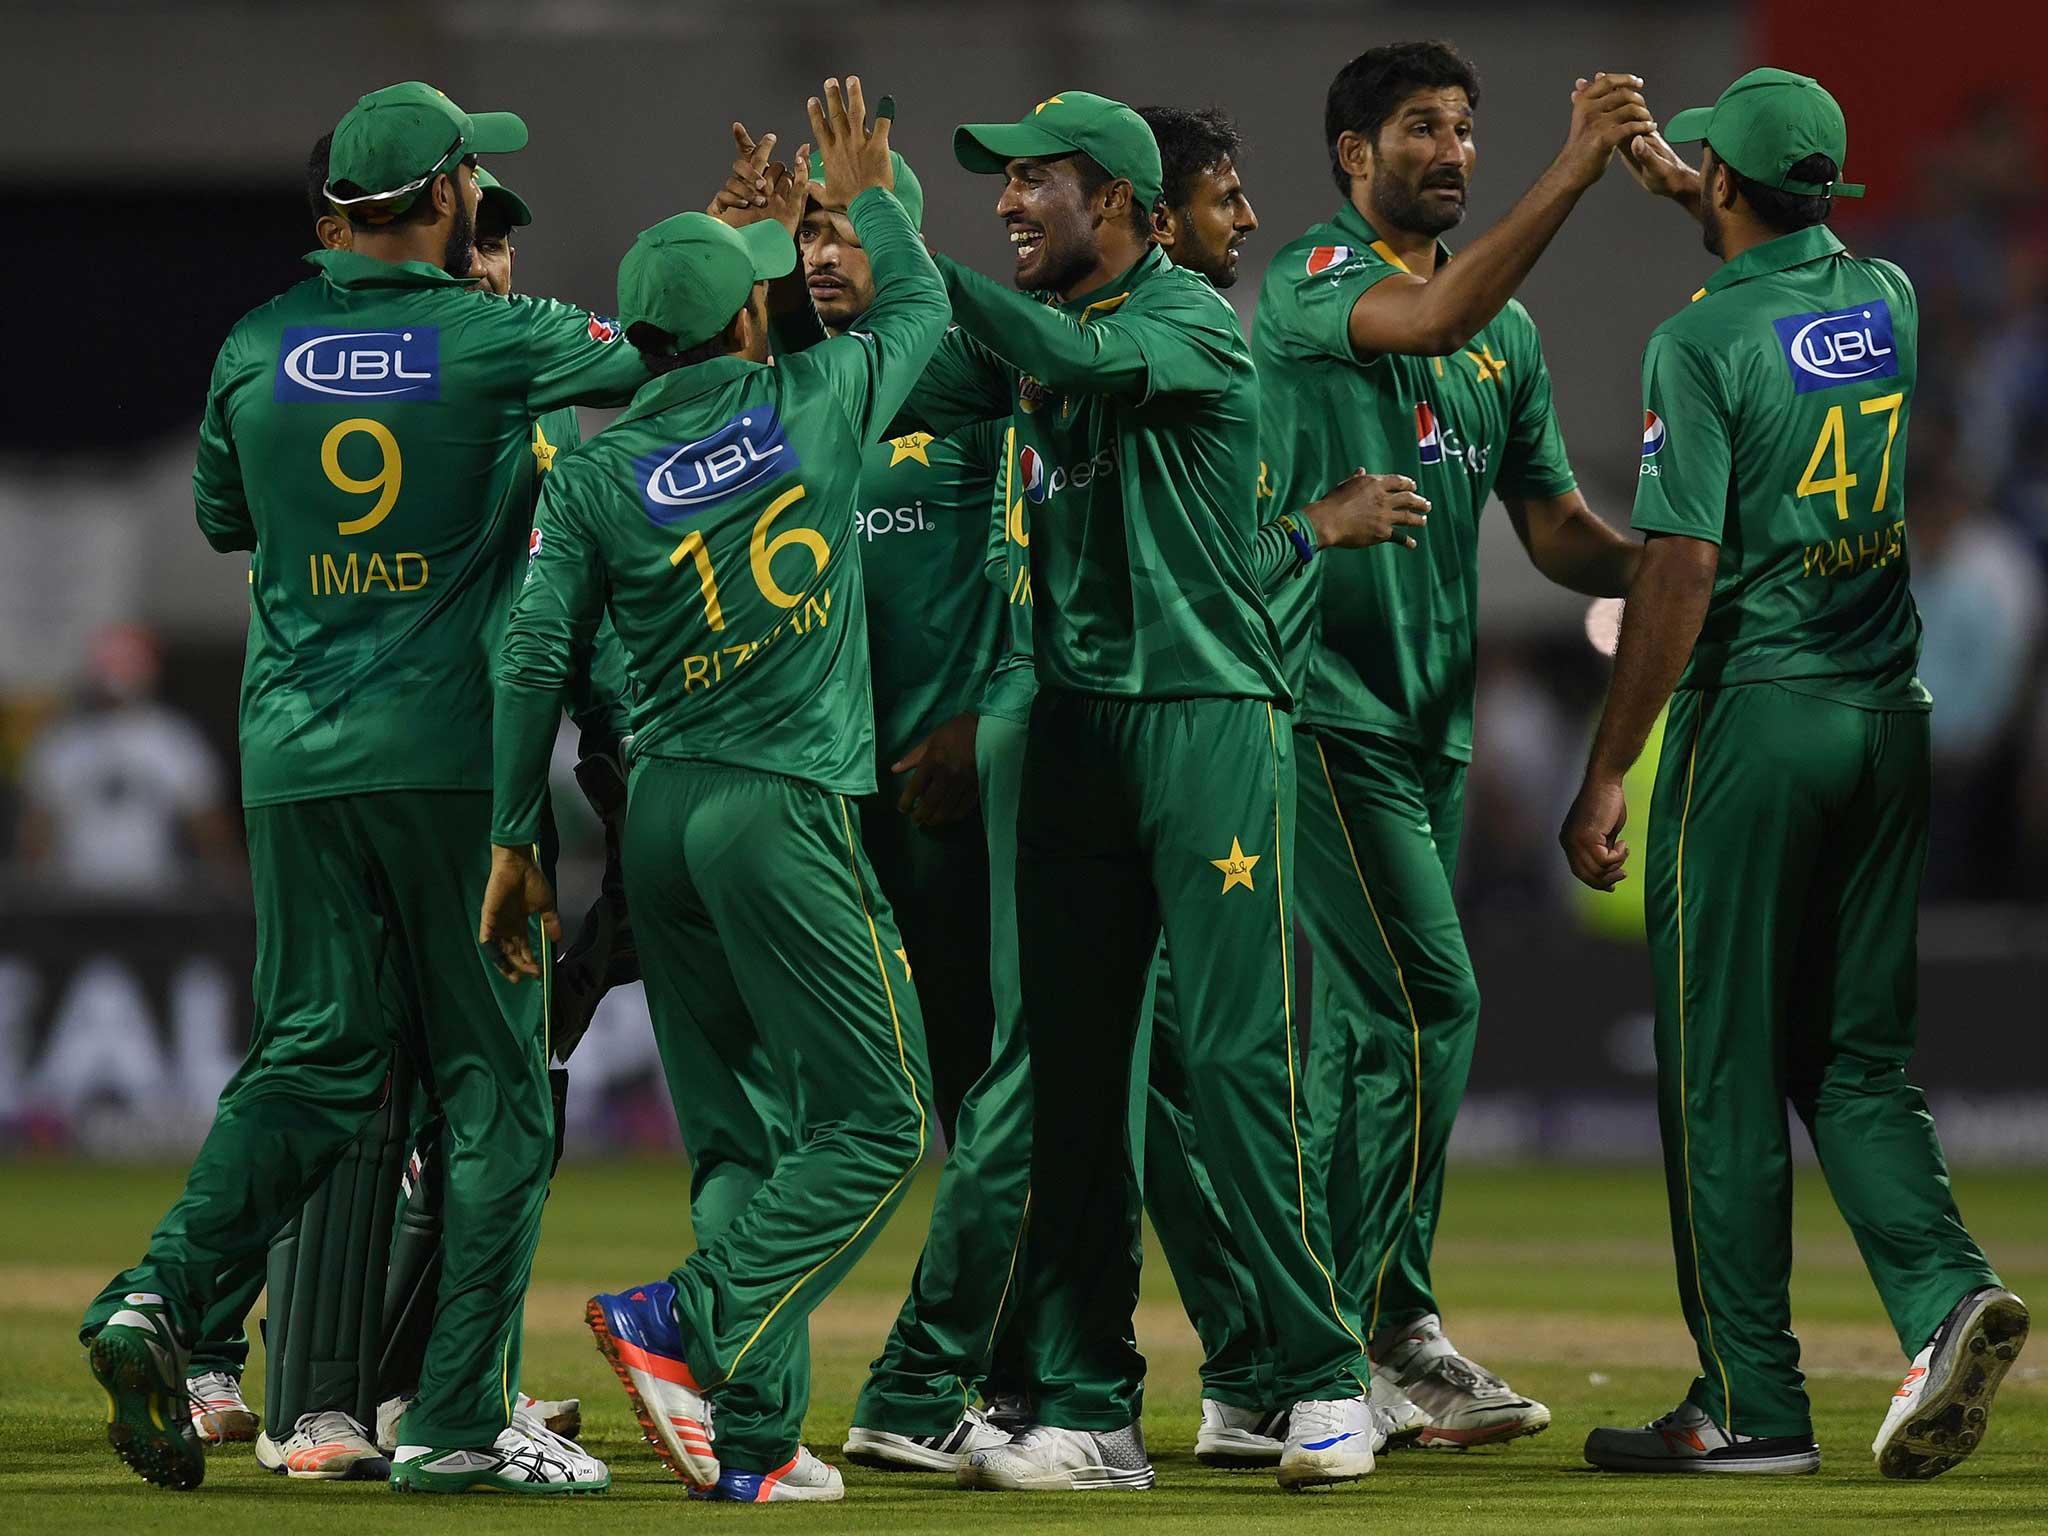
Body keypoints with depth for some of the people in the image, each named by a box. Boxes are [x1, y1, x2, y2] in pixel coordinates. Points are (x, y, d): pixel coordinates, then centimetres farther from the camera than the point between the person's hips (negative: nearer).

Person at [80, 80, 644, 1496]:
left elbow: (222, 518, 21)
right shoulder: (497, 341, -6)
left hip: (293, 758, 4)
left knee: (315, 1055, 10)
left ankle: (163, 1294, -12)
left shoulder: (259, 350, 6)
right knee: (495, 1080, 3)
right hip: (452, 756, -4)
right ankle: (460, 1421, -1)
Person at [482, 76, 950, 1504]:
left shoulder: (597, 475, 4)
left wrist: (515, 845, 7)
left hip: (662, 816, 5)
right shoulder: (815, 405, -2)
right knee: (876, 1124, -3)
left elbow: (534, 663, 1)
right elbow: (921, 304, 18)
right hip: (789, 807, -5)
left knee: (745, 1137, 10)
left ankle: (754, 1434, 4)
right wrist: (868, 196, 34)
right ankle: (691, 1324, -20)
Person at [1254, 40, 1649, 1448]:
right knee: (1430, 1001, -15)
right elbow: (1428, 318, -29)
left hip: (1435, 719, 8)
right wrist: (1572, 176, -35)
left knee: (1370, 1028, 8)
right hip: (1325, 702, -8)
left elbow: (1555, 528, 15)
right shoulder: (1306, 288, -7)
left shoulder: (1510, 330, 16)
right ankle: (1392, 1323, -9)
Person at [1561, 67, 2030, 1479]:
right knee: (1859, 1057, 12)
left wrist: (1607, 775, -12)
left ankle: (1753, 1402, 4)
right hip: (1892, 718, 6)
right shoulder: (1890, 301, 7)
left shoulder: (1703, 342, -13)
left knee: (1725, 1069, 2)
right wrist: (1671, 180, 43)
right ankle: (1946, 1293, -12)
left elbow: (1683, 573, -17)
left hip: (1754, 721, -6)